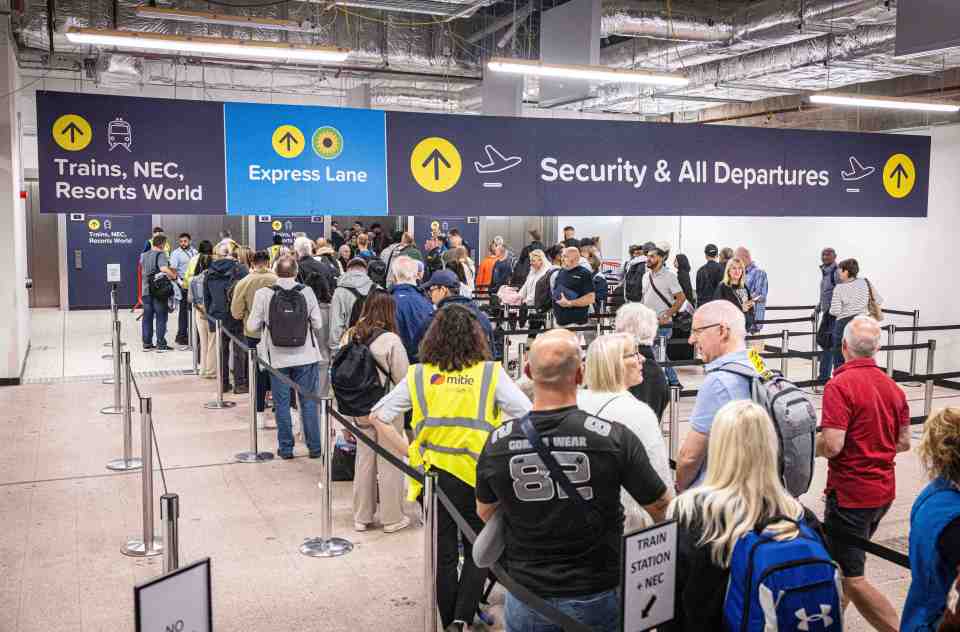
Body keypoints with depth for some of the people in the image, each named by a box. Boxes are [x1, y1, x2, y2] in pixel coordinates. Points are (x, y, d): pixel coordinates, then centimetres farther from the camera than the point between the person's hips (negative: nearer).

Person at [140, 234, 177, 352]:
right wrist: (174, 276, -14)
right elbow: (164, 269, -29)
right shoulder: (161, 255, -12)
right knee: (161, 317, 1)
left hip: (146, 290, 6)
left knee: (147, 317, 11)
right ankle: (161, 344, 2)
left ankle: (147, 343, 14)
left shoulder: (144, 255, 12)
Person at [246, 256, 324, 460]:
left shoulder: (263, 294, -8)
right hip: (305, 356, 0)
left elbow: (252, 326, -4)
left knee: (282, 403, 10)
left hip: (277, 358, 0)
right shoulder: (307, 292, -7)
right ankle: (314, 447, 14)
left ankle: (285, 448, 16)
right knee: (309, 402, 9)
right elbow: (318, 324, -4)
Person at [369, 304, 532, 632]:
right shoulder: (491, 374, -7)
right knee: (477, 550, 17)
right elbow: (529, 416, -12)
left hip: (433, 473, 2)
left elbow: (377, 417, 0)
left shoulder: (419, 375, -2)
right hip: (478, 477, -1)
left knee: (443, 553, 17)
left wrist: (408, 452, 4)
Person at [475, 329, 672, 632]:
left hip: (526, 599, 2)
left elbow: (485, 513, 5)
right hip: (596, 598, -1)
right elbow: (663, 507, -7)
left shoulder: (497, 443, -13)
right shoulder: (615, 438, -19)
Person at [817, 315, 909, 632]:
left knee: (850, 578, -2)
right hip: (883, 490, 8)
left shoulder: (840, 385, -19)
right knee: (844, 562, 24)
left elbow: (832, 445, -25)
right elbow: (904, 443, 10)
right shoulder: (893, 387, 4)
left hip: (850, 492, -8)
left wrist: (813, 443, -5)